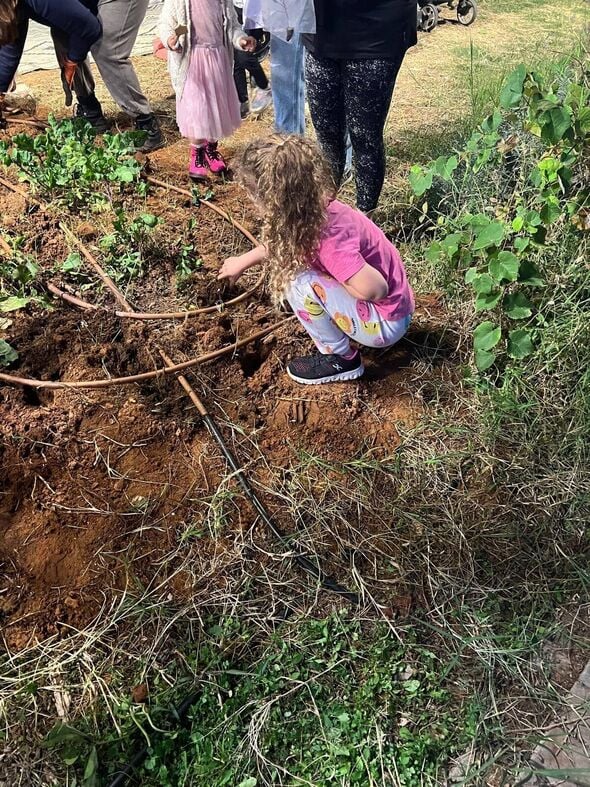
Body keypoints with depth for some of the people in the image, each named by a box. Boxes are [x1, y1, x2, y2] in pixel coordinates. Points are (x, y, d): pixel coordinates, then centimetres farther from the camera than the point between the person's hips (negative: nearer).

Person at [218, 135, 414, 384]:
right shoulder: (314, 208, -5)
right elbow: (278, 244, 17)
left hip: (384, 323, -8)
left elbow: (376, 289, -30)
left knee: (299, 282, -21)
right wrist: (243, 261, 29)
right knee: (289, 256, 10)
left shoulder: (326, 234, -31)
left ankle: (341, 359, -2)